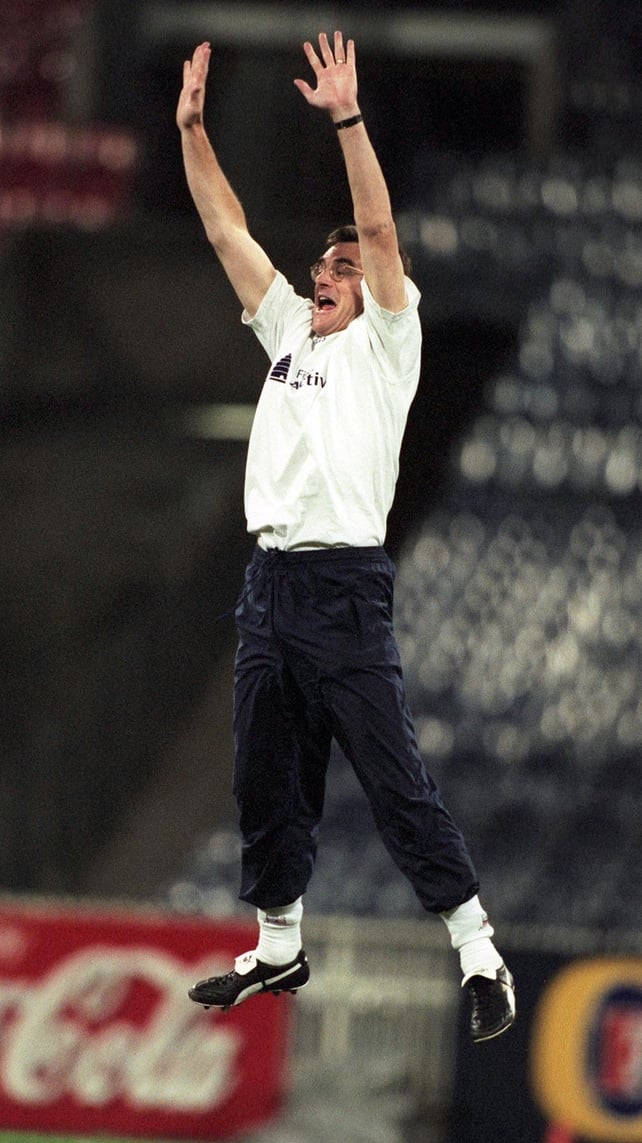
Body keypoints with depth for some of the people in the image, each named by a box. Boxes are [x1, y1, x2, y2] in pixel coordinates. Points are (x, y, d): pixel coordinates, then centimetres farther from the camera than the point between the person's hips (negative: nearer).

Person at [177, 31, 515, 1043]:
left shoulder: (385, 342, 2)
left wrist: (347, 118, -16)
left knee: (397, 785, -9)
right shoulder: (289, 332, 18)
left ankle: (481, 957, -8)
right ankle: (280, 950, 22)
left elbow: (381, 231, -10)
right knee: (268, 785, 12)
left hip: (344, 588, -7)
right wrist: (192, 131, 12)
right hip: (269, 582, 7)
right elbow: (228, 229, 19)